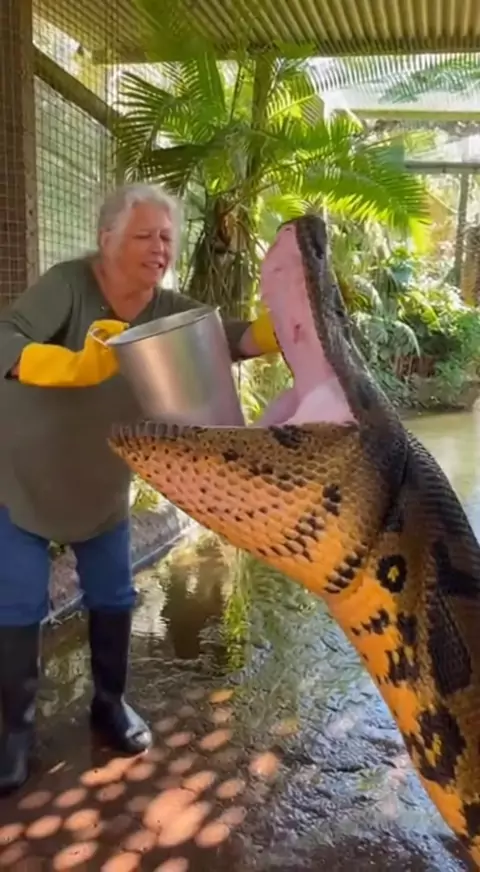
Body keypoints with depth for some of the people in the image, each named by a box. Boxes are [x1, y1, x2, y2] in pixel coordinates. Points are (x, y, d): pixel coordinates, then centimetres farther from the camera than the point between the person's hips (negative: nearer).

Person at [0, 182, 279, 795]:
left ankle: (109, 704, 34)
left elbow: (239, 339, -19)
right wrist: (78, 365, -55)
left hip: (103, 485, 5)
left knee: (113, 599, 12)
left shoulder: (169, 310, -10)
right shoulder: (68, 284, -23)